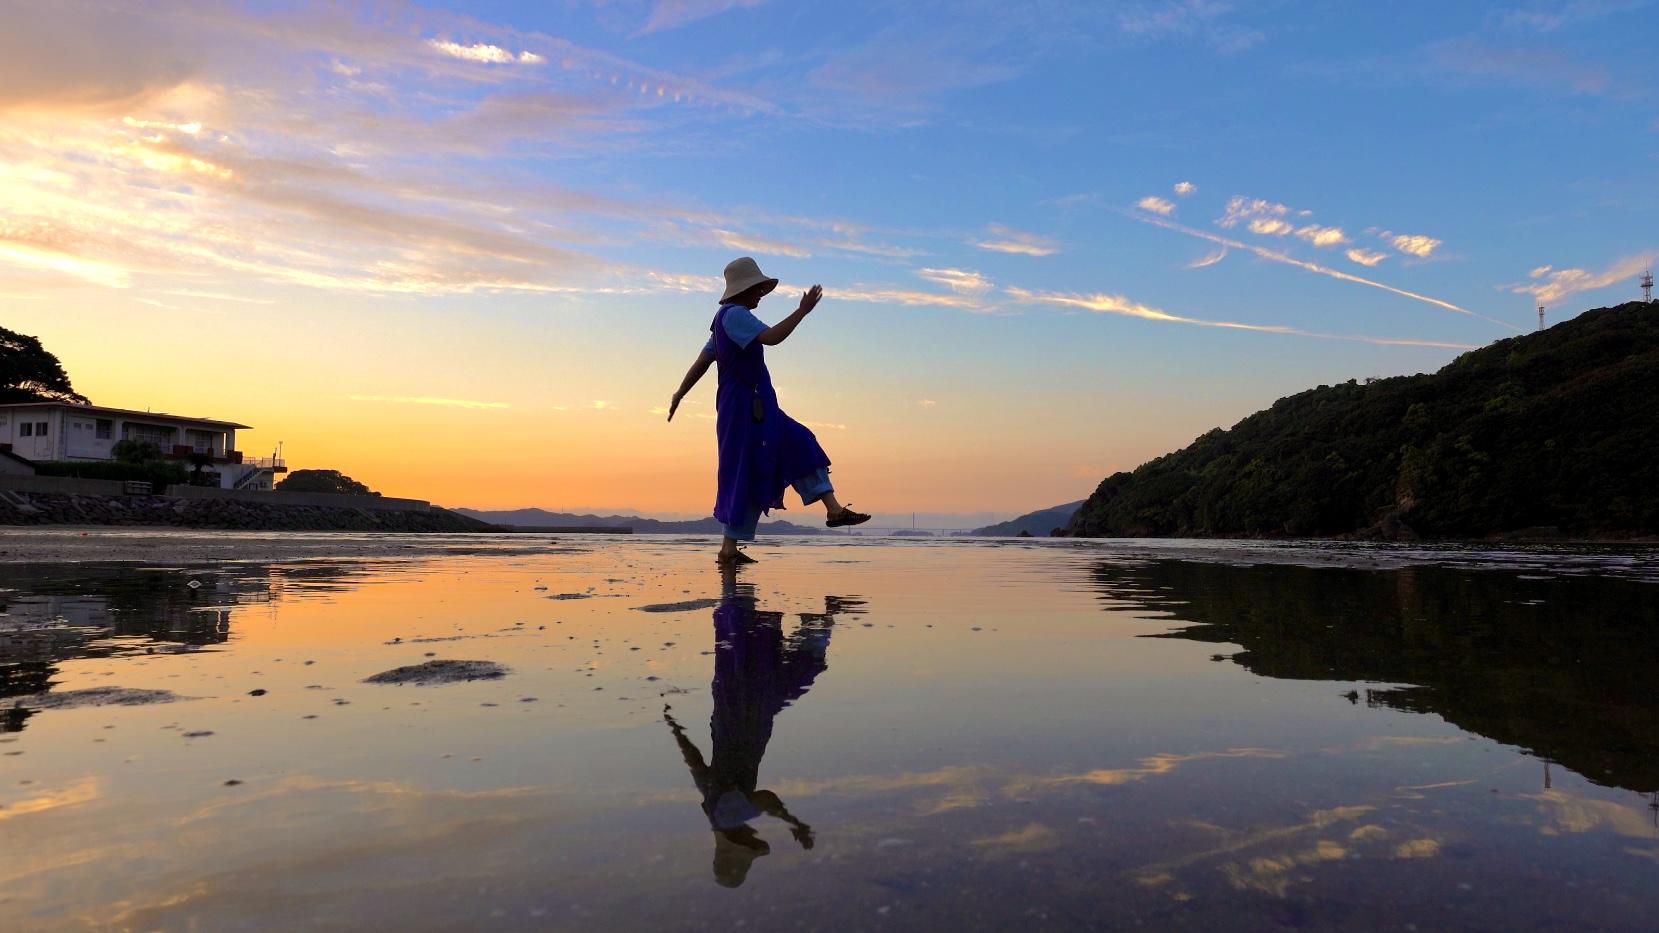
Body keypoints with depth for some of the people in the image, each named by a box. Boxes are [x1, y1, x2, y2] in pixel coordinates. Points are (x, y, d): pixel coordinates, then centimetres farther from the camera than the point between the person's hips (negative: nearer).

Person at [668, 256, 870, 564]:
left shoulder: (726, 319, 20)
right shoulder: (734, 314, -11)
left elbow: (702, 361, 20)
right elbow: (771, 337, -24)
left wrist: (679, 395, 20)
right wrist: (803, 310, -18)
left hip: (757, 408, 10)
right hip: (745, 406, -10)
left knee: (799, 446, 6)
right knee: (747, 473, -7)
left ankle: (833, 509, 1)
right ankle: (729, 547, -1)